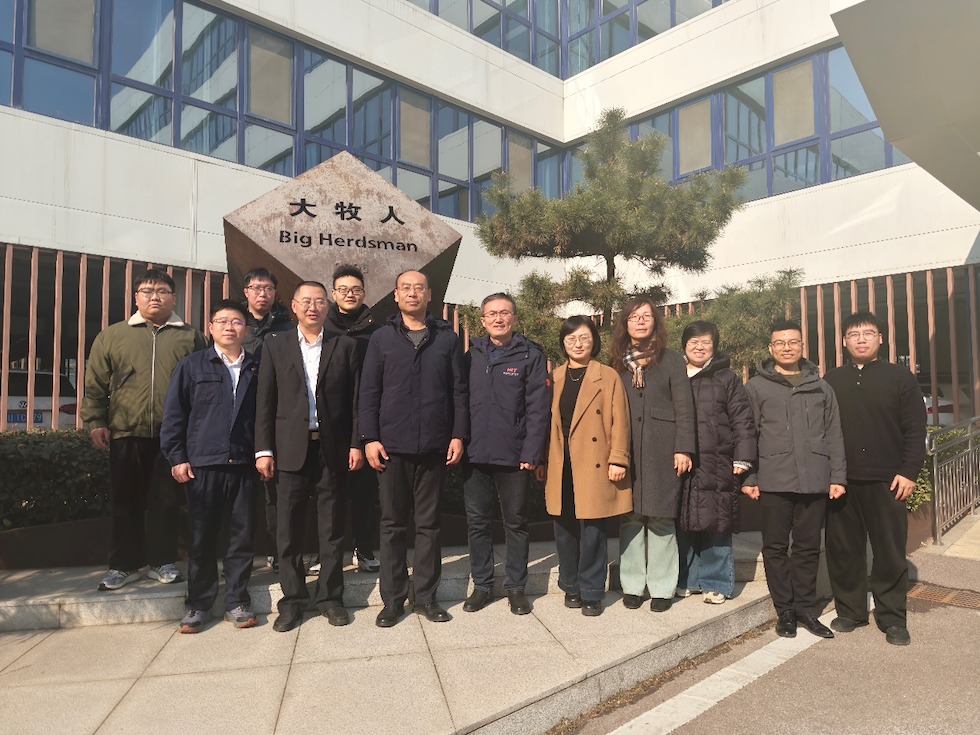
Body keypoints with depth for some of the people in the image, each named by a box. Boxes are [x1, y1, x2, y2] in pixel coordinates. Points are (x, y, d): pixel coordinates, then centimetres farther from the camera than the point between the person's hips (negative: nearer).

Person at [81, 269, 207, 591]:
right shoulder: (112, 336, 10)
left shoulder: (191, 337, 8)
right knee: (125, 502, 8)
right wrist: (96, 421, 1)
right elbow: (95, 383, 9)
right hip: (126, 434, 1)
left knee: (165, 501, 6)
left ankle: (162, 562, 19)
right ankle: (124, 565, 21)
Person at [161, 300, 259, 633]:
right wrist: (177, 457, -2)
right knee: (202, 537, 6)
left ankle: (237, 602, 19)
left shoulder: (256, 369, 11)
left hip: (244, 466, 1)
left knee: (242, 534, 5)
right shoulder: (192, 365, 6)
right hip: (202, 465, -1)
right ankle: (199, 604, 21)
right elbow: (173, 414, 4)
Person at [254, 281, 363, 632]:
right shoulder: (276, 345, 8)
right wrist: (263, 449, -1)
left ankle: (330, 596, 21)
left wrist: (356, 443, -3)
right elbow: (265, 402, 4)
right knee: (289, 529, 6)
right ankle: (292, 600, 20)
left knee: (332, 528, 7)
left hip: (333, 449, 0)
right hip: (291, 448, 0)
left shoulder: (344, 346, 6)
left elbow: (355, 400, 4)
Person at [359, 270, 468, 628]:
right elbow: (369, 391, 2)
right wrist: (369, 438, -6)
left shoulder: (447, 338, 7)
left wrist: (458, 435, -2)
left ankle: (426, 595, 22)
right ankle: (392, 598, 20)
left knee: (429, 523, 9)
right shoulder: (381, 338, 6)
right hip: (392, 446, 0)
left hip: (434, 447, 1)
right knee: (392, 523, 8)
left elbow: (459, 390, 5)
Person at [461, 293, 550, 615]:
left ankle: (516, 586, 26)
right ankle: (482, 585, 26)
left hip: (514, 456, -2)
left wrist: (531, 453, -12)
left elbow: (538, 407, -6)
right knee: (476, 522, 10)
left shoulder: (530, 355, -1)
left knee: (516, 522, 11)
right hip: (474, 454, 3)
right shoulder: (471, 354, 7)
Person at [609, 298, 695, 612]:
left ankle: (662, 587, 14)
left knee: (661, 518, 1)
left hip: (662, 450, -2)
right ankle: (632, 585, 17)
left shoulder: (671, 360, 5)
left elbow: (684, 407, 0)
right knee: (630, 518, 5)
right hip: (626, 451, 2)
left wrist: (683, 448, -8)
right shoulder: (617, 363, 12)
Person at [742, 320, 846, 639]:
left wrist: (838, 476, 4)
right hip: (774, 481, -2)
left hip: (814, 481, 2)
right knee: (776, 547, 5)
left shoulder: (820, 387, 12)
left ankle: (805, 608, 24)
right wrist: (748, 477, -5)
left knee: (808, 547, 10)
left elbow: (834, 435, 11)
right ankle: (784, 610, 18)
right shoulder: (756, 387, 4)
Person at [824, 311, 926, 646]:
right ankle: (850, 611, 22)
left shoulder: (900, 377, 3)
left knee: (890, 552, 5)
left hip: (887, 481, -2)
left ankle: (892, 619, 19)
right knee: (843, 550, 7)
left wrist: (908, 472, -8)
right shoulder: (832, 380, 8)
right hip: (841, 481, 2)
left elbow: (915, 429, 0)